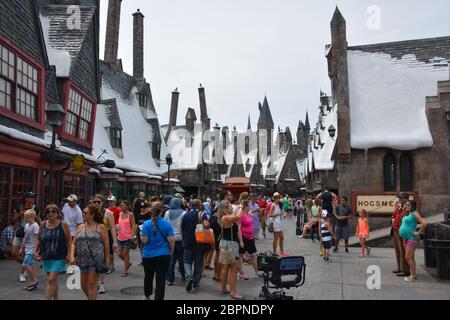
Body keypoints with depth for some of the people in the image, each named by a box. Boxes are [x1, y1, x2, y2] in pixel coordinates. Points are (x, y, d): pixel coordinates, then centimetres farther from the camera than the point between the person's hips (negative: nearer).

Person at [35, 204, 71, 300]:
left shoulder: (64, 225, -8)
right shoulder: (42, 225, 2)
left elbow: (69, 240, -5)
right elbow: (39, 240, 13)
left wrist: (68, 254, -9)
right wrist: (36, 251, 5)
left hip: (59, 257, -4)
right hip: (46, 256, 4)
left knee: (51, 279, -11)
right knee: (53, 280, 16)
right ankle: (55, 298, 31)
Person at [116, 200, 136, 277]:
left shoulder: (130, 214, -8)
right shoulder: (120, 214, 8)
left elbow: (133, 225, -10)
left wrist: (132, 235, -19)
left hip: (128, 237, -6)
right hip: (120, 237, 6)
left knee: (125, 254, 1)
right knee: (120, 254, 8)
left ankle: (125, 271, 13)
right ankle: (128, 263, 35)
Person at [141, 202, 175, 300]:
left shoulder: (146, 224, -9)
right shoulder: (167, 224, -7)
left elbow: (144, 240, -13)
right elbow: (171, 240, -9)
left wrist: (141, 235, 8)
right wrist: (172, 251, 7)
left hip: (148, 255, 2)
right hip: (163, 255, -1)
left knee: (148, 277, 22)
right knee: (161, 280, 2)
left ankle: (147, 296, 43)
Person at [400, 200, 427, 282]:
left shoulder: (415, 214, -13)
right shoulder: (407, 214, 13)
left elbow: (424, 223, -24)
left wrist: (418, 232, -18)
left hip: (412, 238, -9)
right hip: (406, 238, 9)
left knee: (408, 257, -10)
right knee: (410, 257, 13)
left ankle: (413, 276, -2)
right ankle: (413, 274, 20)